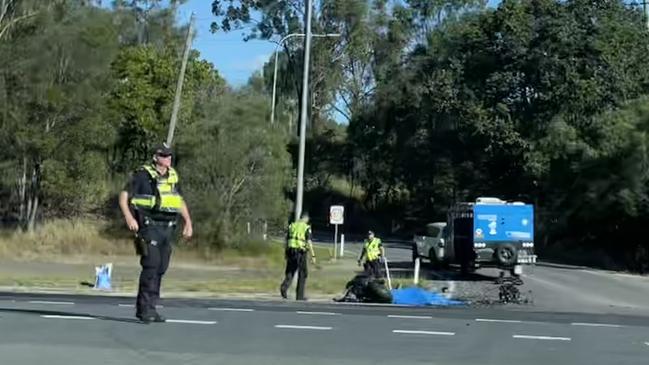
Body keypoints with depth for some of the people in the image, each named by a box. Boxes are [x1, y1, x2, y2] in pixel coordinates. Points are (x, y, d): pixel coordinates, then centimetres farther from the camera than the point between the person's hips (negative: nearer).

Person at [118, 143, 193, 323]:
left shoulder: (173, 176, 13)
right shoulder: (143, 175, -5)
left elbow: (180, 201, 24)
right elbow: (124, 196, -7)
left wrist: (188, 221, 15)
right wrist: (129, 218, -20)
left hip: (167, 227, 6)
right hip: (149, 226, -6)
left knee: (160, 269, 7)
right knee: (151, 264, -16)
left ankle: (145, 308, 16)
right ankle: (145, 308, -10)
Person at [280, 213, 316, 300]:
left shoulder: (292, 225, 12)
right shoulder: (306, 227, -4)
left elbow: (287, 240, 13)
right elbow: (309, 242, -11)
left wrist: (286, 253, 21)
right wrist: (313, 255, -9)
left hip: (290, 251, 4)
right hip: (300, 252, -4)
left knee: (290, 272, 13)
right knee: (302, 274, 8)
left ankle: (284, 286, -15)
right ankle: (300, 295, 9)